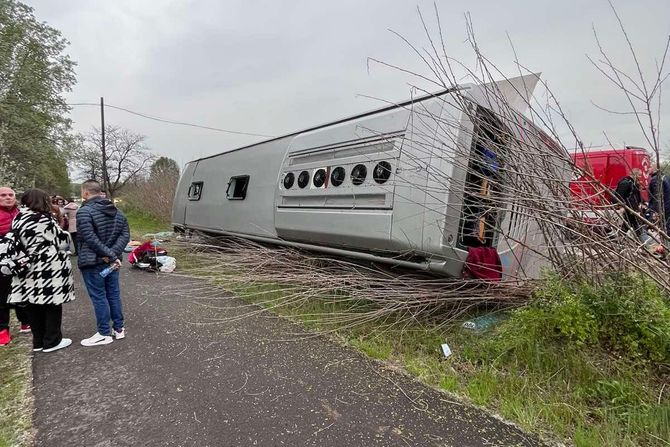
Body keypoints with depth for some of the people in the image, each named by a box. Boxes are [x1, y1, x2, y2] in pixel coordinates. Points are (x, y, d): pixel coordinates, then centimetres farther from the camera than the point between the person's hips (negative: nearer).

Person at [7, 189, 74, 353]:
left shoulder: (18, 219, 9)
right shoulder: (44, 220, -15)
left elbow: (19, 244, 15)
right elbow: (63, 242, -9)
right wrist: (61, 230, 8)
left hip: (29, 271, 8)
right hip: (49, 270, -7)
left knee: (34, 306, 14)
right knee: (52, 305, 4)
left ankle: (38, 341, 24)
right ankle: (52, 341, 12)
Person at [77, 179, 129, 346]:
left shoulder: (84, 211, -13)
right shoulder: (116, 211, 9)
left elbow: (90, 238, -22)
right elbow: (125, 235, 2)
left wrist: (110, 256, -19)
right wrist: (113, 254, -9)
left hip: (92, 262, -7)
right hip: (112, 261, 7)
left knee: (98, 297, 1)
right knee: (114, 294, 13)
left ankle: (104, 334, 9)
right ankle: (119, 328, 21)